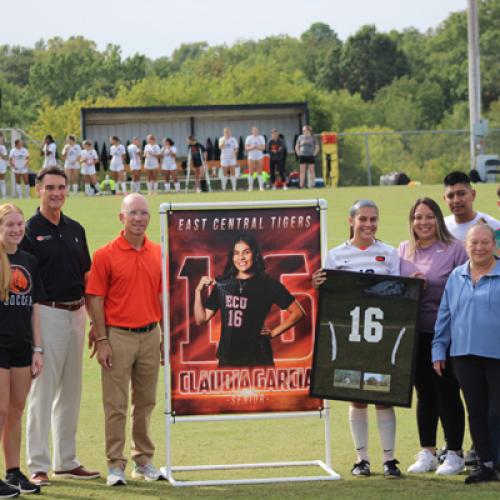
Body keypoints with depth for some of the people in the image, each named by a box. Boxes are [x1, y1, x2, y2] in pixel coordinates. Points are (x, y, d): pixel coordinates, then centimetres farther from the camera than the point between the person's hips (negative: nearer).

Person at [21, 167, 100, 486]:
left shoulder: (75, 230, 13)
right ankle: (38, 466, 0)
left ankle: (67, 462, 19)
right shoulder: (29, 231, -6)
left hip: (76, 314, 7)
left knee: (71, 391, 11)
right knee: (43, 391, -5)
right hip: (46, 314, -7)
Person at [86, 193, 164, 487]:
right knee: (116, 405, -1)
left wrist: (166, 336, 11)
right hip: (118, 336, -4)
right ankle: (116, 465, 6)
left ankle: (144, 460, 23)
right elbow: (96, 300, -5)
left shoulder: (158, 254, 8)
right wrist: (102, 340, -10)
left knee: (146, 402, 12)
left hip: (150, 335, 4)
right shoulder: (106, 255, -6)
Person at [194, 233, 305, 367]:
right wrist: (198, 291, -2)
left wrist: (273, 333, 0)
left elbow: (297, 313, 3)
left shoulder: (268, 285, -2)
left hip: (258, 358, -3)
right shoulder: (222, 284, 7)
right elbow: (201, 319, 9)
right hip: (227, 359, 3)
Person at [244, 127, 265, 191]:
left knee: (260, 172, -2)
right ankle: (250, 187, 0)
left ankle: (261, 186, -1)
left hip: (260, 157, 0)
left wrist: (257, 147, -20)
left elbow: (263, 147, -3)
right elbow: (246, 148, -2)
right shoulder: (249, 138, 4)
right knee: (251, 172, -3)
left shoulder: (261, 138, 6)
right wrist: (251, 147, -21)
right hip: (251, 157, 0)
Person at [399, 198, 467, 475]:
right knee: (424, 393, 11)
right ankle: (427, 453, 20)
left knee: (447, 392, 0)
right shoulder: (404, 250, 10)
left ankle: (454, 453, 9)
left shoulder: (455, 249, -5)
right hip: (415, 333, 5)